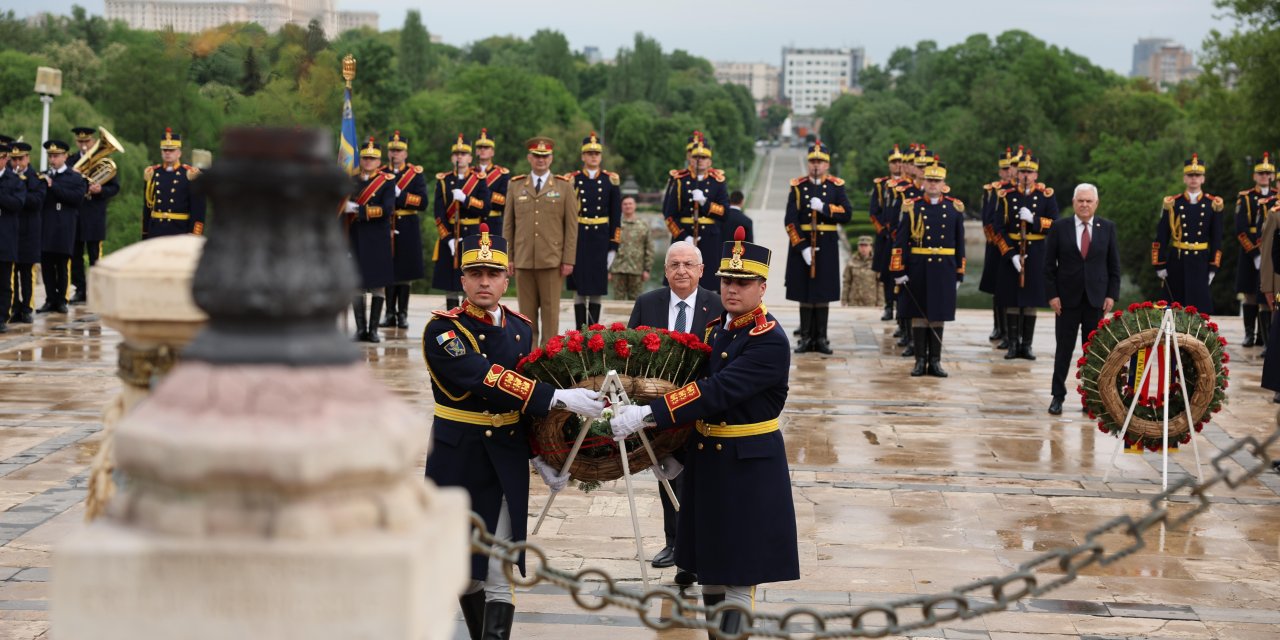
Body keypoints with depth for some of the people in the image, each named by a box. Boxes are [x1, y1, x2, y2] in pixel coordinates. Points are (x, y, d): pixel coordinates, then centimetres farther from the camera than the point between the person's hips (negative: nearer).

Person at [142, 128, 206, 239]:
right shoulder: (152, 174, 9)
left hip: (180, 231, -4)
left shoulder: (190, 175, -3)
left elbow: (198, 209, -6)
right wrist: (145, 234, 12)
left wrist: (194, 235, -12)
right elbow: (147, 206, 13)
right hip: (155, 232, 4)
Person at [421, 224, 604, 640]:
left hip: (507, 462, 3)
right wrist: (559, 398, -31)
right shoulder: (443, 331, -12)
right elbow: (489, 382, -26)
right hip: (458, 460, -3)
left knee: (500, 572, -4)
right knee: (464, 565, 9)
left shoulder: (521, 329, 6)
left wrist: (539, 458, 5)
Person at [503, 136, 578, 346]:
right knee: (527, 312, 4)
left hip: (552, 261, -2)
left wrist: (568, 260, -4)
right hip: (523, 260, 2)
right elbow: (508, 224, 10)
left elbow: (571, 226, 2)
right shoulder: (516, 186, 10)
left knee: (551, 311, 1)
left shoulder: (564, 186, 5)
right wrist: (508, 257, 4)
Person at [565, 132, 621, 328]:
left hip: (600, 241, 1)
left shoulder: (611, 180, 5)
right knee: (579, 289, 1)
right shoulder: (571, 180, 3)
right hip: (578, 239, -1)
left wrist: (614, 246, 1)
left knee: (597, 289, 4)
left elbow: (616, 216, 6)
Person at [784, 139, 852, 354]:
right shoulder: (797, 186, 2)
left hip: (827, 246, 0)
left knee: (824, 294, 2)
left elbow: (847, 214, -4)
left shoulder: (836, 186, 5)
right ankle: (806, 338, 8)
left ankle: (821, 338, 9)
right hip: (802, 245, 0)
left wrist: (824, 208, -17)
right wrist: (802, 247, -13)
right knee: (804, 293, 2)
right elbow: (790, 221, -4)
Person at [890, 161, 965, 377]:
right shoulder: (912, 207, 1)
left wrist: (959, 274, 7)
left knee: (938, 315, 6)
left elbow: (959, 244, 9)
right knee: (918, 315, 2)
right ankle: (920, 361, 9)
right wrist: (898, 271, -7)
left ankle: (935, 361, 12)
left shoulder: (955, 208, 5)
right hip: (917, 269, -1)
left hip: (944, 270, 1)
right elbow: (900, 242, -1)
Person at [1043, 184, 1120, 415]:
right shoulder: (1059, 227, 0)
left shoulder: (1107, 228, 4)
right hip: (1067, 299, -1)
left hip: (1096, 299, 1)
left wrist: (1112, 295, -2)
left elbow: (1114, 265, 6)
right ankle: (1058, 396, 11)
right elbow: (1049, 264, 0)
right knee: (1064, 348, 3)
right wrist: (1052, 295, -7)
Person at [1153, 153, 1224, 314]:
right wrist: (1159, 265, -2)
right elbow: (1161, 237, 2)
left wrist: (1213, 268, 0)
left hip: (1200, 261, 0)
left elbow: (1216, 239, 5)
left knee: (1200, 307, -6)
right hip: (1176, 260, 0)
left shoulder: (1213, 204, 4)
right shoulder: (1172, 203, 2)